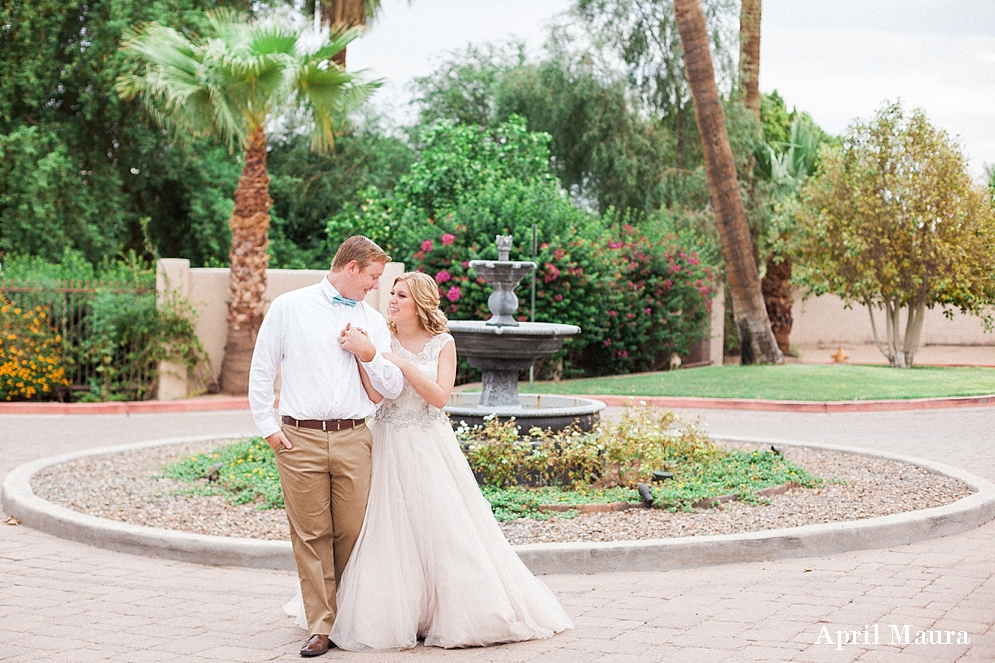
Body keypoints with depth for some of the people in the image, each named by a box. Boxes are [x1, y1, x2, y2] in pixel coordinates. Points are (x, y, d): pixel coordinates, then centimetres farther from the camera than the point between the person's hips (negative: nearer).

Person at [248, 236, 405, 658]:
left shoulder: (372, 320, 14)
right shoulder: (290, 307, 5)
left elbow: (393, 389, 12)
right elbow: (261, 370, 7)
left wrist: (369, 355, -4)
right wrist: (268, 426, 0)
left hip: (353, 438, 3)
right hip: (300, 438, -2)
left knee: (353, 533, 1)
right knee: (311, 535, -2)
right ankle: (321, 627, 3)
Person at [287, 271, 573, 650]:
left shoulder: (442, 344, 0)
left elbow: (439, 396, -11)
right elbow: (375, 395, -10)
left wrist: (402, 363, -16)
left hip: (431, 448, 0)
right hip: (390, 447, 1)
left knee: (445, 528, 0)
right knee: (391, 531, -1)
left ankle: (456, 614, 12)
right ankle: (395, 616, 10)